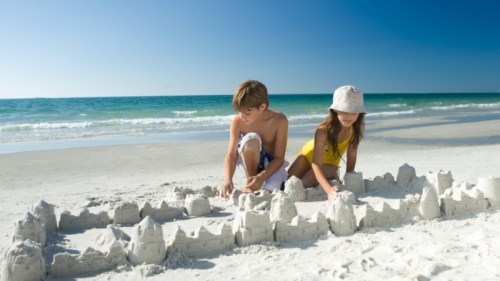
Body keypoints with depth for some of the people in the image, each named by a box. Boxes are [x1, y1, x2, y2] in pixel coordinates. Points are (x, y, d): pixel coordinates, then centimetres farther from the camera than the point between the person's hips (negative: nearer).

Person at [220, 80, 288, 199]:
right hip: (248, 161, 1)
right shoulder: (237, 122, -20)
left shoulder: (279, 120, -23)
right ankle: (249, 185, -15)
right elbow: (231, 156, -20)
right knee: (251, 139, -34)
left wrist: (261, 177, -38)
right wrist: (228, 179, -38)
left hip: (271, 163, -1)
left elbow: (279, 158, -23)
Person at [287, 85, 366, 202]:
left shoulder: (357, 128, -29)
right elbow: (316, 164, -43)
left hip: (329, 163, 1)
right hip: (308, 154, -1)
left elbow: (352, 156, -16)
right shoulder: (324, 130, -38)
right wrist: (329, 189, -57)